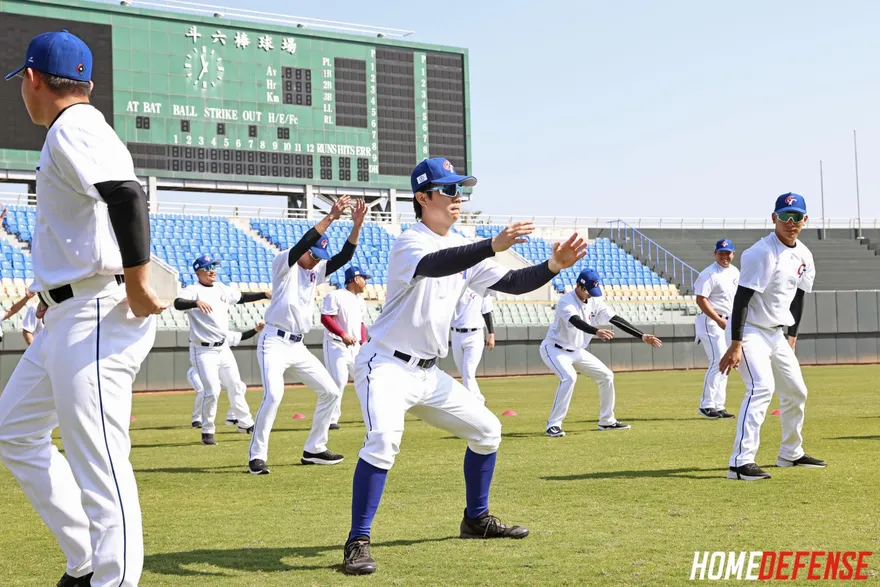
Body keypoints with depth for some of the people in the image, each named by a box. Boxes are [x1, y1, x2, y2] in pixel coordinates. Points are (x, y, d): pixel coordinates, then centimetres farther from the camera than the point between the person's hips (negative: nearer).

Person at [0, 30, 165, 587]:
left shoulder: (74, 129, -13)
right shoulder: (79, 130, 18)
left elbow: (128, 197, -29)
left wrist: (137, 289, -26)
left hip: (97, 320, -11)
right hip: (68, 319, 11)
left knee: (100, 468, -11)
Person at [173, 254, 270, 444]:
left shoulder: (222, 288, 8)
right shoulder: (193, 291, -14)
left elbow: (242, 297, 21)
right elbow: (178, 303, -33)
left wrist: (264, 295, 9)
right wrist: (196, 302, -52)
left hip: (223, 348, 7)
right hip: (203, 350, -7)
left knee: (235, 386, 16)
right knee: (213, 390, -12)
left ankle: (244, 423, 33)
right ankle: (207, 431, 5)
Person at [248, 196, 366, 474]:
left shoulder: (316, 271, 13)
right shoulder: (283, 263, -5)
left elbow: (344, 256, 3)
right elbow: (302, 243, -23)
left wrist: (357, 225, -10)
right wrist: (331, 217, -28)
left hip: (298, 346, 8)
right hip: (274, 342, -8)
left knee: (330, 392, 7)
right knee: (273, 394, -24)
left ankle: (314, 449, 18)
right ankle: (256, 456, -14)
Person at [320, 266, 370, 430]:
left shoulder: (361, 301, 15)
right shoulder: (336, 296, -9)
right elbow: (325, 318, -16)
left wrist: (364, 340, 5)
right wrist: (343, 334, -24)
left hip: (355, 346, 8)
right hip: (336, 345, -7)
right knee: (338, 381, -14)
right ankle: (331, 420, -6)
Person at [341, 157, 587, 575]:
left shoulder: (463, 248, 9)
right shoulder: (409, 243, -16)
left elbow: (512, 283, 6)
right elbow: (433, 265, -39)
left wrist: (555, 266, -10)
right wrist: (493, 246, -50)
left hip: (428, 374, 8)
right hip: (387, 365, -8)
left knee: (486, 430, 13)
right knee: (383, 440, -31)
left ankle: (476, 519, 30)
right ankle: (358, 543, -25)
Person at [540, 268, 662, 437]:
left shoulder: (595, 302, -4)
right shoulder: (566, 302, -25)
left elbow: (616, 320, -8)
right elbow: (577, 322, -45)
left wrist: (642, 336, -16)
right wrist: (596, 332, -63)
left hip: (577, 351, 8)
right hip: (555, 349, -8)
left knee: (606, 376, 7)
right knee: (569, 377, -32)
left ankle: (607, 421, 21)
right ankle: (553, 425, -25)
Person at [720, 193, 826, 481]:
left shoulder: (804, 256, 5)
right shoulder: (762, 253, -21)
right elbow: (742, 299, -24)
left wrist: (792, 337, 13)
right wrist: (735, 346, -28)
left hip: (777, 334, 9)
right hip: (751, 331, -9)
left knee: (796, 391, 15)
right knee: (761, 388, -24)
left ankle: (791, 453, 34)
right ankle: (741, 463, -28)